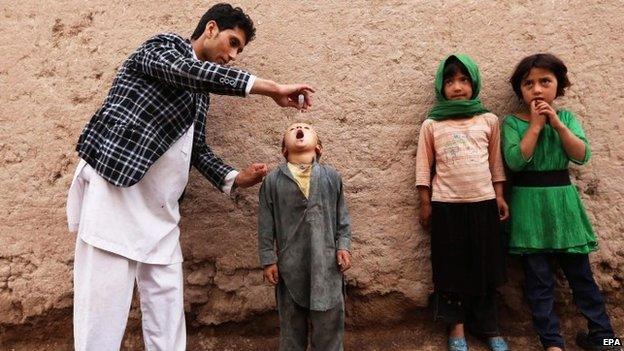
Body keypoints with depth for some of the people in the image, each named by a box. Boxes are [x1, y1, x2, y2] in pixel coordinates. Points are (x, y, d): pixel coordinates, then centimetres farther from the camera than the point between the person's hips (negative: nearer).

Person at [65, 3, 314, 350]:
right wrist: (271, 88, -28)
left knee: (167, 302, 7)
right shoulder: (164, 46, -1)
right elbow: (186, 69, -24)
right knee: (104, 304, -5)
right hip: (114, 189, -7)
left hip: (160, 209, 8)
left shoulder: (200, 93, 19)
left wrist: (234, 178, 4)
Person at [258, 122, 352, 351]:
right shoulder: (272, 181, 1)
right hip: (290, 265, 0)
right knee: (291, 324, 14)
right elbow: (266, 225, 2)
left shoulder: (332, 176, 5)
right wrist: (268, 260, -1)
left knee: (329, 322, 10)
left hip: (326, 263, 1)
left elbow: (342, 218, 8)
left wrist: (343, 247, -1)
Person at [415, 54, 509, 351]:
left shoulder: (488, 120, 5)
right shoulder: (431, 125, 1)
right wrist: (425, 204, -1)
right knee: (452, 267, 7)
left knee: (485, 266, 10)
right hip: (447, 205, -1)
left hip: (483, 203, 2)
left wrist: (499, 196, 7)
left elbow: (496, 162, 11)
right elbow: (423, 167, 2)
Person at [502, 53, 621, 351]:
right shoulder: (513, 122, -3)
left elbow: (582, 156, -7)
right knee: (538, 279, 3)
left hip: (562, 201, 3)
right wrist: (535, 125, -15)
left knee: (580, 273, 11)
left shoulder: (566, 117, 6)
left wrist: (557, 124, -14)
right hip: (529, 205, -2)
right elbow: (515, 161, -17)